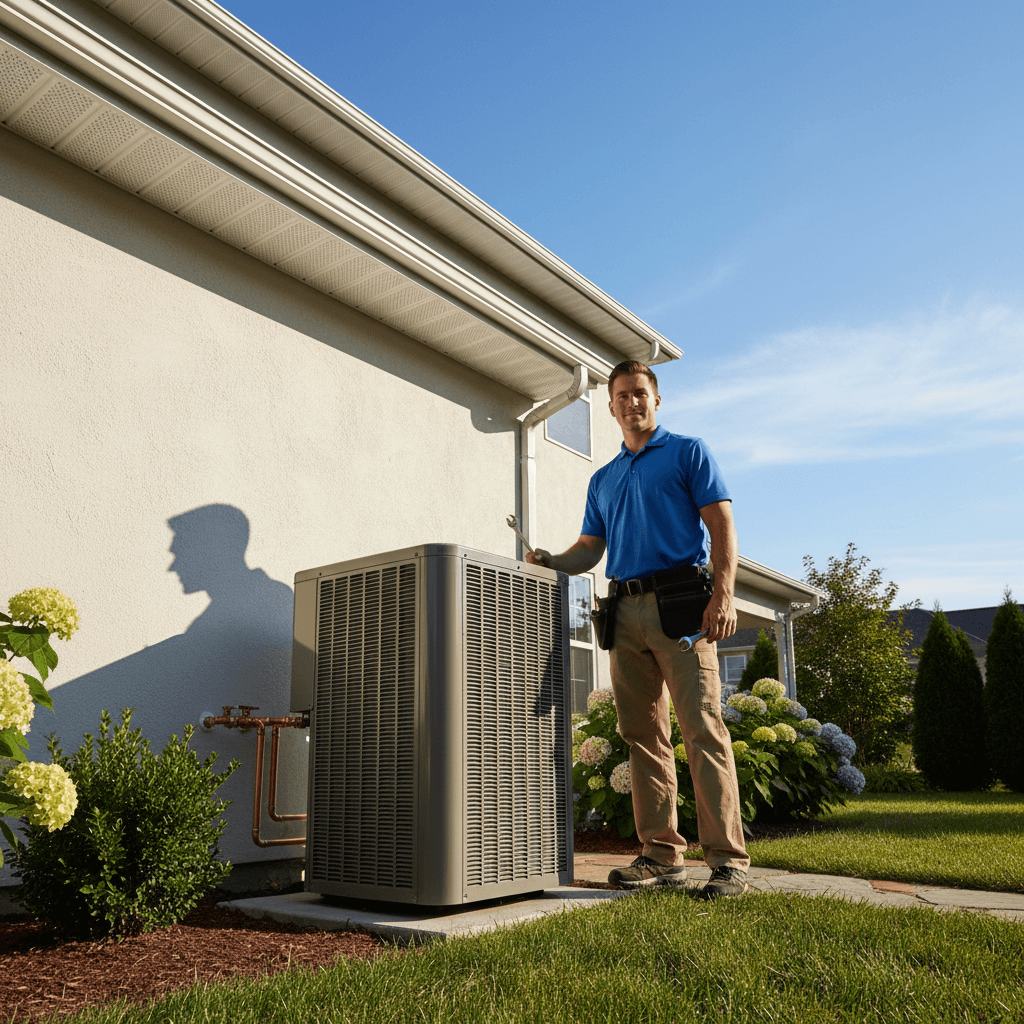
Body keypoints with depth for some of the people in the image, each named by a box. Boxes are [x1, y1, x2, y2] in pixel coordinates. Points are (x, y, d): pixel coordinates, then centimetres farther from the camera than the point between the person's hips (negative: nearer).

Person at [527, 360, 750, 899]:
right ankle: (661, 853, 13)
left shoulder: (687, 451, 8)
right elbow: (590, 549, 21)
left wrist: (723, 595, -14)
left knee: (702, 729, -9)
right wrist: (551, 561, 0)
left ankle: (728, 859, -4)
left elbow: (721, 526, -1)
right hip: (625, 612, 6)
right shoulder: (602, 479, 24)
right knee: (643, 735, 5)